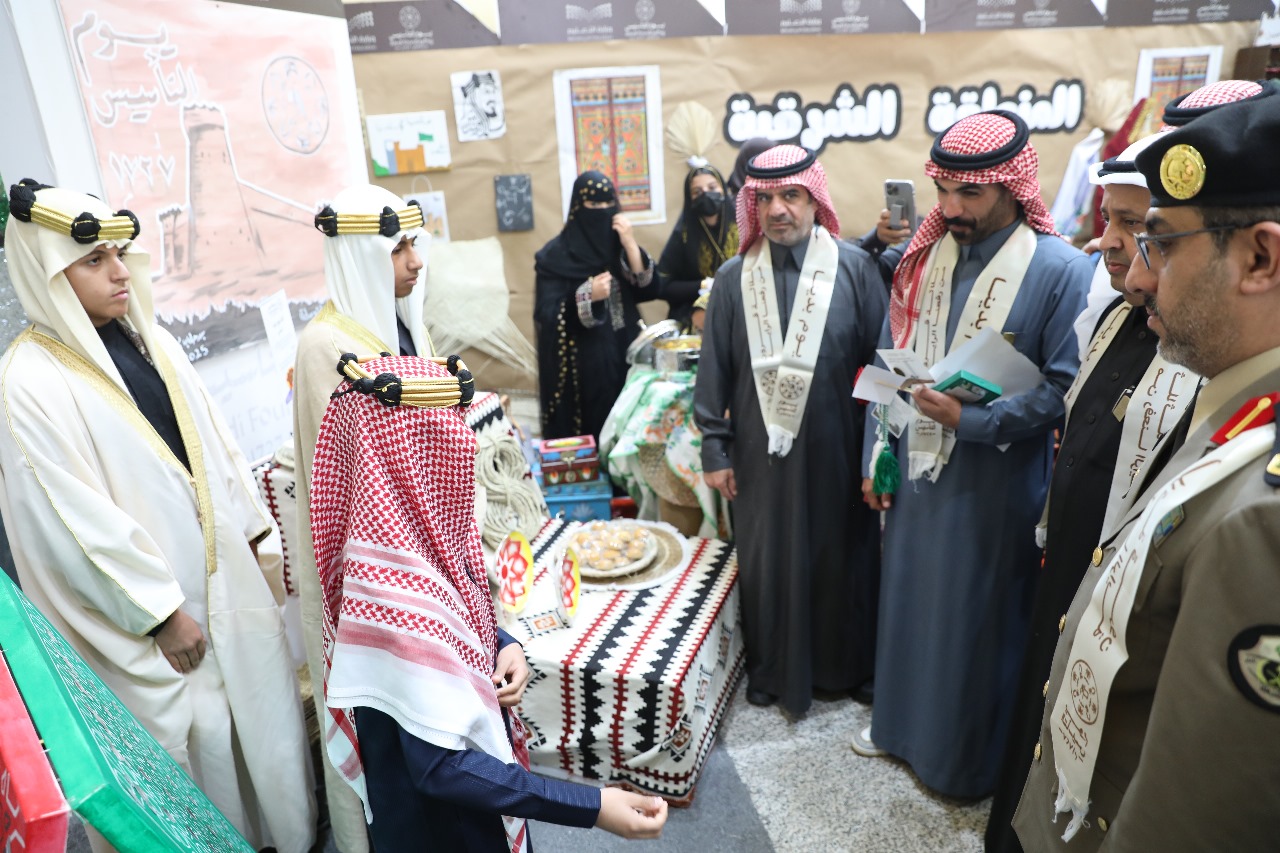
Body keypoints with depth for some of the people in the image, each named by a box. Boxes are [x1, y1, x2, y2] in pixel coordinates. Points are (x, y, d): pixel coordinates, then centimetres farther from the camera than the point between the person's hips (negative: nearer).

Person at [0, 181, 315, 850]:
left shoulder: (150, 340, 5)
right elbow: (78, 520, -16)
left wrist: (260, 540, 8)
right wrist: (161, 612, -14)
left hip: (227, 570, 6)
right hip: (146, 602, -6)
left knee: (262, 701, 17)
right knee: (195, 740, 8)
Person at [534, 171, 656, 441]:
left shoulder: (618, 246, 9)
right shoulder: (556, 255, -7)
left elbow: (648, 290, -3)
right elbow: (547, 317, -12)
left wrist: (630, 244, -11)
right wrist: (586, 296, -24)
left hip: (625, 355, 5)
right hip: (582, 367, -4)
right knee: (590, 438, -1)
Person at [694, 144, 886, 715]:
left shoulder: (853, 268, -5)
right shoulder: (733, 279, 1)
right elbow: (714, 372, 3)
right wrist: (715, 450, 1)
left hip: (834, 450, -1)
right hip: (761, 452, 1)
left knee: (839, 558, 14)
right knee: (764, 560, 12)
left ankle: (842, 666, 37)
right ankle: (771, 669, 34)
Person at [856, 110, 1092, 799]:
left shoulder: (1061, 270, -13)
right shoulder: (923, 257, 2)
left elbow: (1064, 387, -14)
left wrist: (968, 419, -21)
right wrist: (874, 458, 4)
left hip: (995, 484, -4)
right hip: (914, 471, 5)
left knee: (979, 619, 12)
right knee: (907, 598, 18)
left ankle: (970, 760, 36)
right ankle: (901, 722, 42)